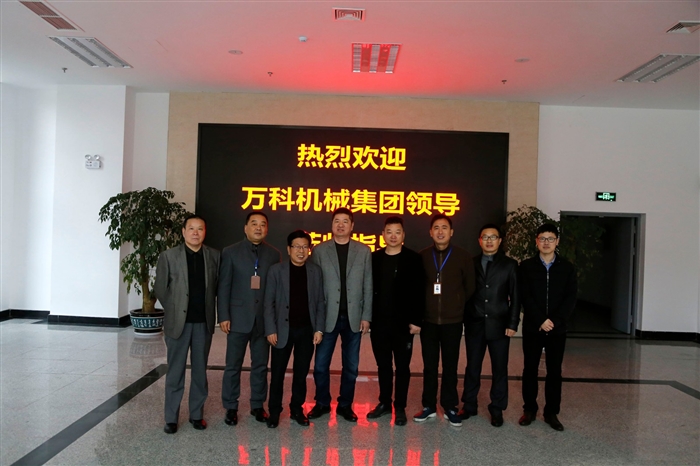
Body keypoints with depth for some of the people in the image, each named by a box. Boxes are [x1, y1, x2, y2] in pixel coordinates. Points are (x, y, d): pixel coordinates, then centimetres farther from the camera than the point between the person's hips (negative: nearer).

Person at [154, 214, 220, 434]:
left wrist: (209, 310, 3)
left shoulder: (214, 256, 1)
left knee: (200, 370, 11)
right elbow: (160, 288, 2)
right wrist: (174, 309, 3)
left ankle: (197, 414, 24)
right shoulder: (168, 256, -3)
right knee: (175, 372, 7)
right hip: (178, 322, -1)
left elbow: (220, 286, 6)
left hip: (204, 323, 2)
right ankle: (171, 418, 19)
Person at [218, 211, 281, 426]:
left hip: (264, 319, 2)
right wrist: (223, 316, -8)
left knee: (260, 366, 10)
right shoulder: (231, 252, 0)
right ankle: (231, 407, 20)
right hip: (238, 318, -2)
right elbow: (224, 286, -2)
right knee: (233, 366, 6)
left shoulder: (274, 254, 5)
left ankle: (257, 405, 24)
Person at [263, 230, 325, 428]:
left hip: (307, 330, 2)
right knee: (277, 373, 5)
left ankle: (297, 409, 24)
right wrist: (270, 330, -10)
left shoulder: (315, 271, 4)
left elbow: (320, 302, 5)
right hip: (283, 329, -2)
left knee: (301, 372, 10)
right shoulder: (276, 270, -3)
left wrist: (319, 329, -1)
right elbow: (269, 303, -4)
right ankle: (274, 411, 19)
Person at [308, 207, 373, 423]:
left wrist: (366, 316, -2)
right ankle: (322, 403, 24)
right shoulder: (319, 250, 1)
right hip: (327, 317, -1)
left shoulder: (363, 251, 4)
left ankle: (345, 405, 25)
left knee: (351, 366, 10)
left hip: (353, 318, 1)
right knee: (321, 364, 5)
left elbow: (368, 287, 3)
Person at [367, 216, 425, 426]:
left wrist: (416, 320, -11)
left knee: (402, 366, 7)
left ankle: (400, 407, 19)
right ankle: (385, 403, 28)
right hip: (379, 322, 3)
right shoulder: (374, 258, 5)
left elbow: (419, 292, -7)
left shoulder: (413, 259, -4)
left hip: (403, 323, -3)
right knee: (383, 365, 14)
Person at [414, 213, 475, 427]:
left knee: (450, 365, 8)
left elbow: (470, 287, 4)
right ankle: (429, 406, 22)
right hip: (428, 320, 1)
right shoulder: (422, 256, 0)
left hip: (453, 321, -1)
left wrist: (459, 308, 4)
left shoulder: (463, 256, -3)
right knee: (429, 365, 9)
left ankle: (450, 407, 20)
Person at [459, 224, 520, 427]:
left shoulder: (509, 265, 1)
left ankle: (497, 409, 20)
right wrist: (462, 319, -1)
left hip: (499, 325, -1)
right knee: (472, 367, 10)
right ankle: (469, 405, 24)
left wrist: (513, 323, -7)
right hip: (474, 325, 1)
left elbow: (515, 297, 0)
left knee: (499, 369, 7)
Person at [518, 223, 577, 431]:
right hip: (532, 327, -1)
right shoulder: (526, 266, 1)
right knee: (530, 369, 6)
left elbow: (570, 299, -2)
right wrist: (540, 321, -15)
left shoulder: (567, 268, 5)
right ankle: (529, 409, 18)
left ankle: (551, 412, 17)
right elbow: (525, 297, -6)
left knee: (554, 371, 6)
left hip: (557, 328, 1)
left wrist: (554, 321, -13)